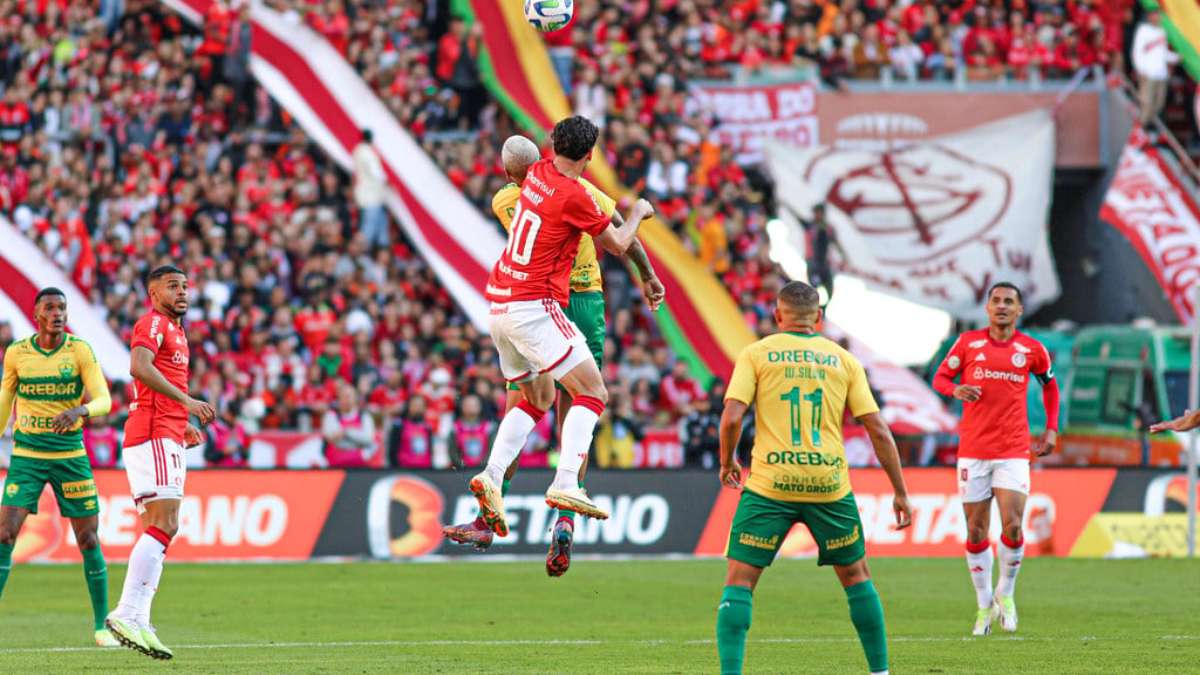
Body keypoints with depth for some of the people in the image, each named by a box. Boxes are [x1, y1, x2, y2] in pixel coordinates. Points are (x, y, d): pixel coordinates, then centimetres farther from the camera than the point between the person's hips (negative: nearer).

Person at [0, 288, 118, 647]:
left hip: (71, 454, 0)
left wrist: (80, 410, -33)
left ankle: (102, 626, 13)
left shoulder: (80, 350, -4)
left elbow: (104, 400, -12)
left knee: (89, 540, 0)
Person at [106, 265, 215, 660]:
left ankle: (138, 623, 2)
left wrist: (184, 425, 23)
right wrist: (186, 400, -29)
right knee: (163, 525, -18)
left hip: (167, 440, 10)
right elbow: (140, 367, -25)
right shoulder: (153, 323, -6)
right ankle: (127, 615, -23)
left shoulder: (175, 330, 25)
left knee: (160, 530, 5)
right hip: (153, 436, -10)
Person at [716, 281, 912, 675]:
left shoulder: (756, 354, 4)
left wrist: (727, 464, 11)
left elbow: (731, 418, -8)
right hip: (829, 485, 2)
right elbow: (878, 429, 5)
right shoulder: (843, 360, 9)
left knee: (739, 581, 3)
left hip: (770, 484, -2)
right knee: (856, 576, 19)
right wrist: (900, 492, 11)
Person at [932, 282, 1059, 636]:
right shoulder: (968, 342, 3)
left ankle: (1006, 593, 9)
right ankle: (984, 605, 14)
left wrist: (1051, 429, 13)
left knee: (1012, 525, -14)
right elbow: (940, 377, 9)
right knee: (976, 532, 1)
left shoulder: (1032, 350, 4)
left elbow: (1050, 384, 20)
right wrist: (956, 389, -13)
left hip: (1013, 451, -1)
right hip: (973, 450, 1)